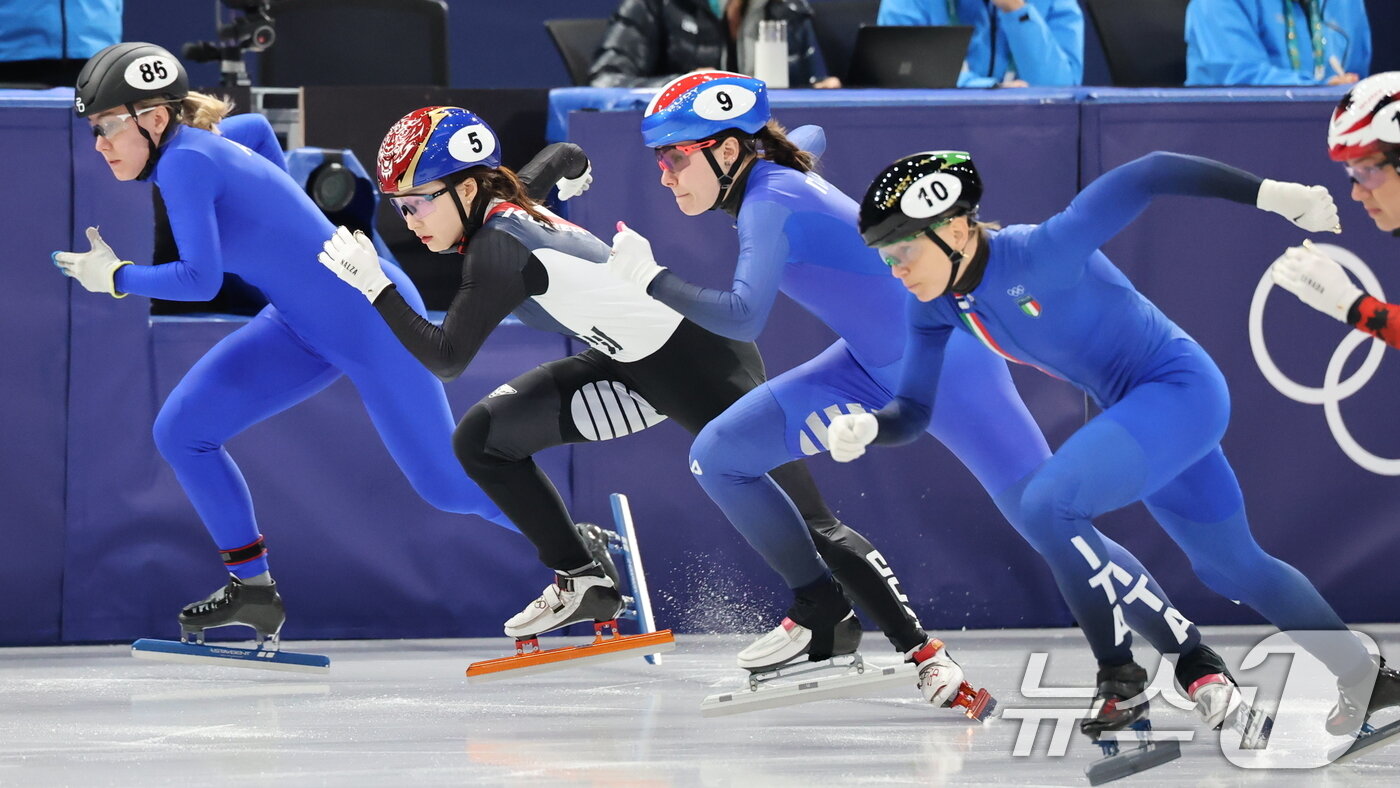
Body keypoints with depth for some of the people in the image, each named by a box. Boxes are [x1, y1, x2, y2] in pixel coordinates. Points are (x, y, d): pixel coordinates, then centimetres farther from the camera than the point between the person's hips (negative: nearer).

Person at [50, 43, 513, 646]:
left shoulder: (185, 161, -22)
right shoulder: (203, 149, 3)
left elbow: (200, 279, -26)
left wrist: (115, 278, -12)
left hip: (373, 320, -9)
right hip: (305, 328, 9)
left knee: (447, 485, 0)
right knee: (182, 432, 1)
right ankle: (253, 590, 9)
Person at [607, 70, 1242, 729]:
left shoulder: (771, 202, -24)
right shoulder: (769, 175, 2)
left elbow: (743, 317, -37)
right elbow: (808, 140, 26)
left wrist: (652, 278, -27)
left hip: (946, 363, -9)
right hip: (873, 367, 9)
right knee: (717, 456, 2)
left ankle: (1194, 660, -5)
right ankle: (821, 611, 14)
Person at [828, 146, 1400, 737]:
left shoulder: (1043, 251, -27)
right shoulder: (937, 306, -5)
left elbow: (1150, 176, -25)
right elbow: (914, 411, 0)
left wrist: (1271, 194, -28)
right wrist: (867, 428, -23)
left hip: (1182, 392, -9)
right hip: (1135, 416, 9)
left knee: (1044, 504, -25)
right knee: (1231, 565, 22)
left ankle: (1194, 671, -16)